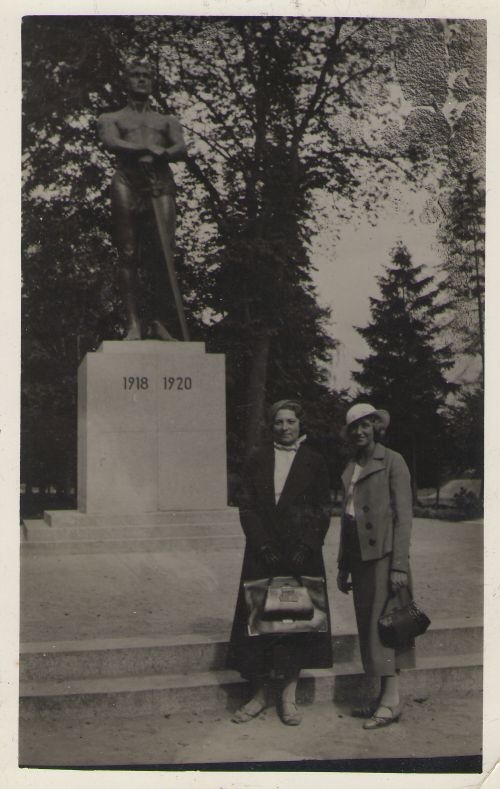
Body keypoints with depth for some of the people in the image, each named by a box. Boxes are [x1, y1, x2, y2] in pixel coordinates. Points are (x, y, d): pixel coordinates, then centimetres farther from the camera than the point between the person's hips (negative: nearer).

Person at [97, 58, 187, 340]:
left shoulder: (168, 121, 27)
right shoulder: (111, 119, 22)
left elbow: (181, 149, 8)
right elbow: (111, 143, -1)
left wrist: (159, 154, -15)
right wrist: (146, 149, -17)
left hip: (162, 183, 1)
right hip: (127, 183, -1)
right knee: (129, 254, -9)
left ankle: (161, 321, -12)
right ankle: (133, 322, -10)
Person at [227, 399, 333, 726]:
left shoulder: (314, 462, 5)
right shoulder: (259, 460, 8)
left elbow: (323, 510, 2)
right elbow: (247, 506, 3)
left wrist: (306, 547, -10)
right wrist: (263, 545, -8)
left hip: (301, 553, -1)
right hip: (263, 552, 1)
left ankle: (289, 696, 7)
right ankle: (260, 693, 9)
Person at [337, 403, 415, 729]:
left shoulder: (392, 462, -4)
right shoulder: (350, 470, 17)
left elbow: (403, 516, -9)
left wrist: (400, 566, -16)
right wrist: (343, 567, 16)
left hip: (384, 553, -7)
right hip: (359, 555, 7)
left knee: (382, 624, -10)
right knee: (368, 627, 6)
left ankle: (392, 699, -7)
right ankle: (386, 697, 10)